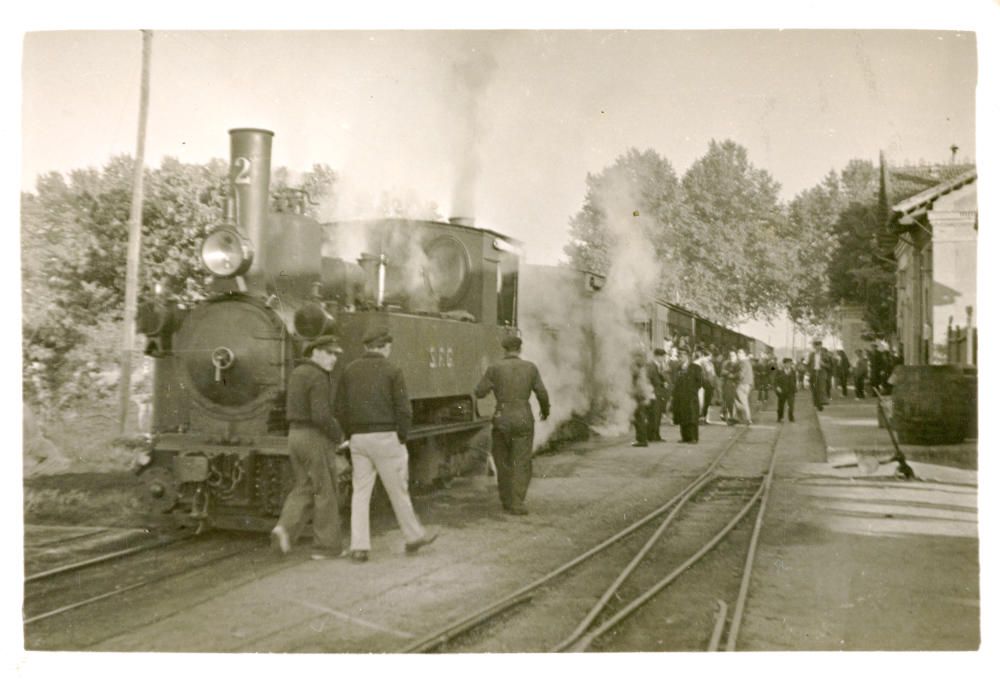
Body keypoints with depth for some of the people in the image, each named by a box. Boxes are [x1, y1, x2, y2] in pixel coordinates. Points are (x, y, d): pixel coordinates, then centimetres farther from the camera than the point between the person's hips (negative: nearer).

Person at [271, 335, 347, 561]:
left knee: (303, 489, 16)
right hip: (317, 439, -8)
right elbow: (321, 416, -25)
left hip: (295, 436, 8)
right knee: (325, 491, 3)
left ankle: (285, 529, -5)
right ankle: (326, 547, 9)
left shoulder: (297, 373, 12)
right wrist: (338, 435, -8)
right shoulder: (319, 377, -17)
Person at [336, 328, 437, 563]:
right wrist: (402, 438, 1)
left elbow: (341, 409, 7)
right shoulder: (392, 371, -6)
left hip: (358, 438, 4)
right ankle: (414, 536, 23)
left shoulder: (350, 370, 7)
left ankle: (359, 547, 5)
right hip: (385, 437, -4)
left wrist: (351, 435, 13)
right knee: (398, 490, 8)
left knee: (360, 492, 8)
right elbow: (404, 410, -10)